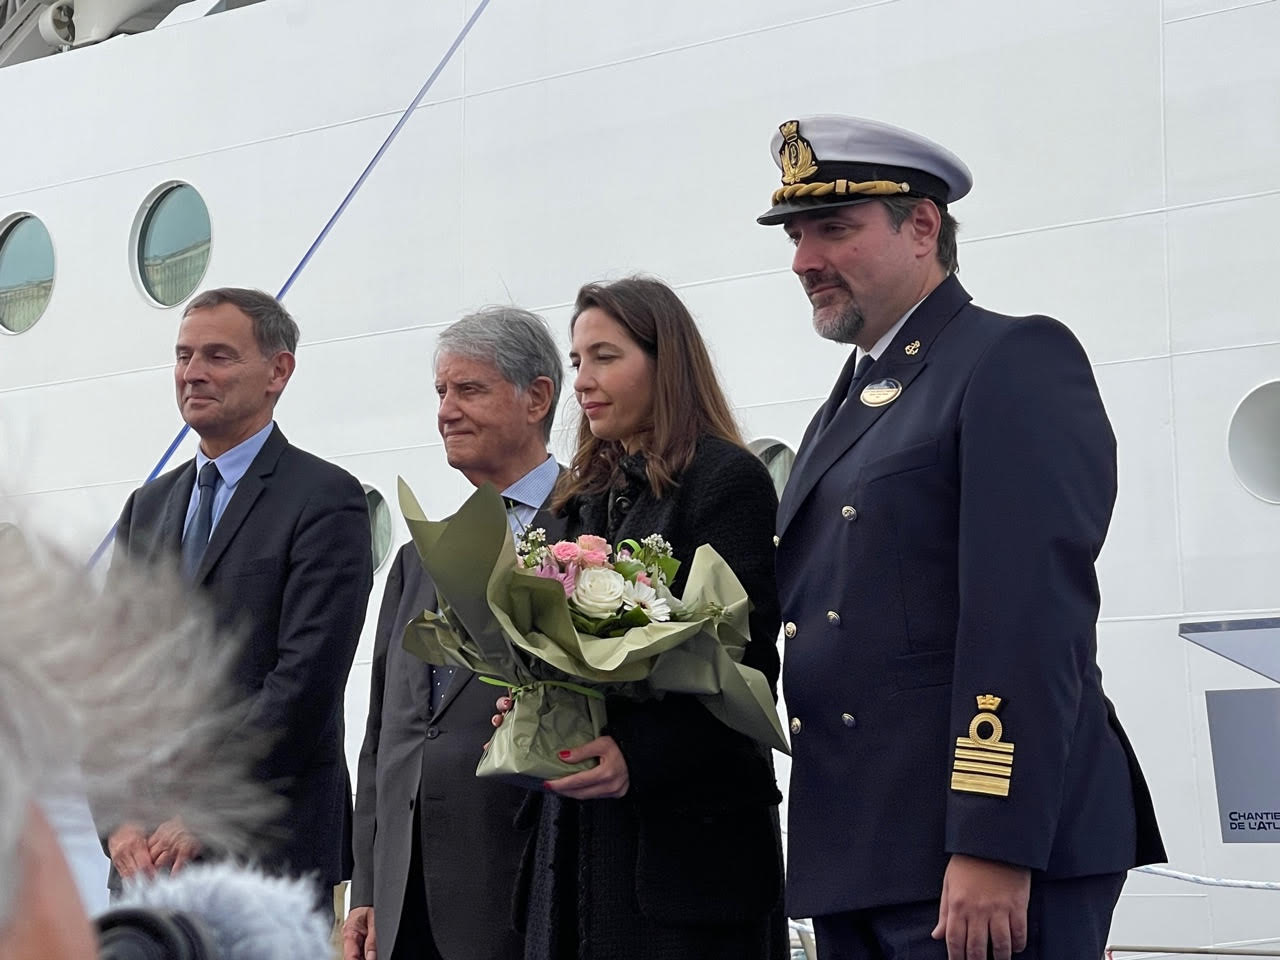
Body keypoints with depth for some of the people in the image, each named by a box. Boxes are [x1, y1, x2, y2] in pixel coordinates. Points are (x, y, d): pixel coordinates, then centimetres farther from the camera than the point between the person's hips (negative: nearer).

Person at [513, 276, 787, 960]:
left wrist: (638, 755, -26)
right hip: (575, 827, 7)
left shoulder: (727, 479, -4)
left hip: (687, 831, -7)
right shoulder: (585, 497, 18)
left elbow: (747, 660, -13)